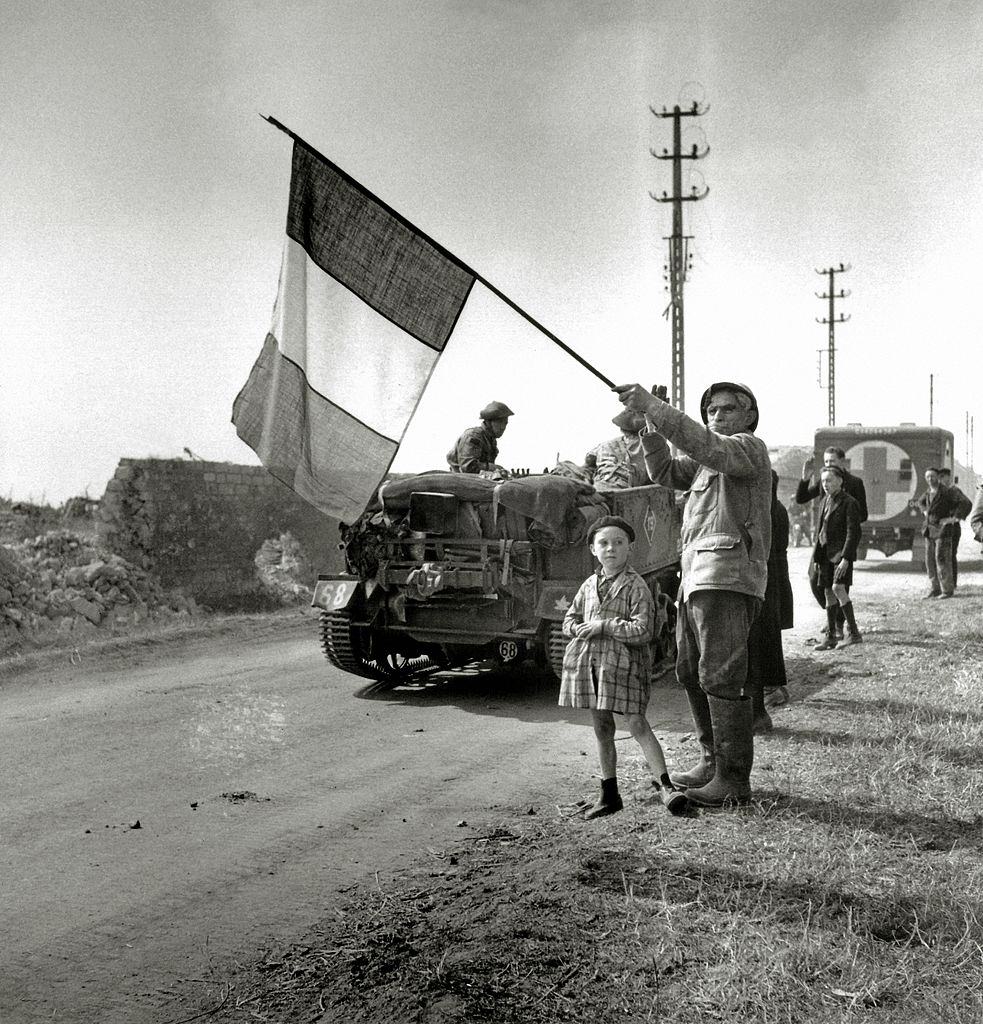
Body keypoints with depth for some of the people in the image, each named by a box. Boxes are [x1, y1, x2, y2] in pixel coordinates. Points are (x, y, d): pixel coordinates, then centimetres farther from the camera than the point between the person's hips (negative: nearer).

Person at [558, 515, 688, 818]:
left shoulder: (636, 586, -5)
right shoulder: (589, 585, 13)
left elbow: (642, 631, -14)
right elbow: (569, 620, 18)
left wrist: (604, 625, -16)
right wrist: (582, 629, -5)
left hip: (622, 662, -6)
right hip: (588, 661, 6)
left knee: (637, 724, -12)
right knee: (602, 729, 11)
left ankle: (664, 785, -6)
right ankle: (609, 795, 20)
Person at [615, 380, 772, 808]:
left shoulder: (749, 447, -2)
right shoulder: (711, 458, 25)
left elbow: (705, 447, -22)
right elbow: (665, 473, 16)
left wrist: (654, 406, -26)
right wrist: (651, 427, 1)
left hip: (727, 579, -10)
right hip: (696, 578, 10)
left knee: (720, 677, -11)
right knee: (691, 673, 14)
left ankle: (733, 780, -7)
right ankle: (712, 761, 25)